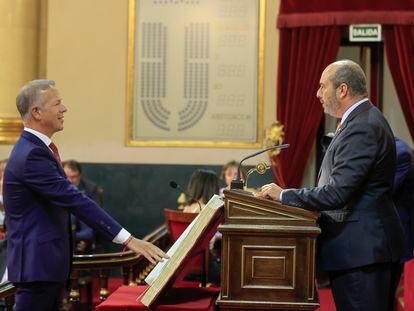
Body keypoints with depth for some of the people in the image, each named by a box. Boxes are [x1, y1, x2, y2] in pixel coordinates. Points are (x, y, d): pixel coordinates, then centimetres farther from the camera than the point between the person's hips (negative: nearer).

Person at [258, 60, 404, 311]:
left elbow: (337, 194, -24)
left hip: (361, 249, -11)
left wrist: (284, 195, -14)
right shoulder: (362, 121, 15)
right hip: (362, 245, 11)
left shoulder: (362, 128, -19)